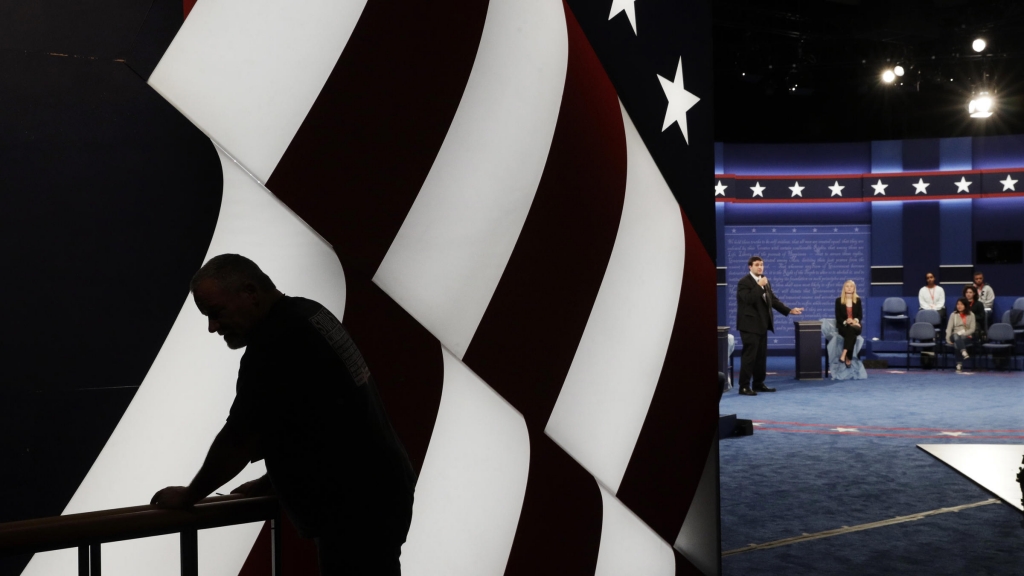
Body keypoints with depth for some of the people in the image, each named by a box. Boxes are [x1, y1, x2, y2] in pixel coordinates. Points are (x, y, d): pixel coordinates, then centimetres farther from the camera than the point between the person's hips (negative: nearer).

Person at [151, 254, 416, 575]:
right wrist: (270, 484, 16)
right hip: (377, 492, 10)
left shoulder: (274, 343, -19)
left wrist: (188, 496, -1)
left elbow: (239, 440, -15)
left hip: (357, 507, -10)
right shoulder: (305, 315, 11)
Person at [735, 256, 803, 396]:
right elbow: (749, 299, -23)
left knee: (761, 355, 11)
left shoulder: (765, 282, 14)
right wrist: (759, 286, -23)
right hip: (750, 324, -8)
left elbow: (773, 299, 14)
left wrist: (789, 310, 6)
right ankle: (744, 386, -5)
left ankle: (759, 384, 19)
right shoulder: (744, 282, -10)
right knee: (749, 355, -9)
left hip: (762, 324, 8)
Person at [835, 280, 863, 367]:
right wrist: (846, 322, -19)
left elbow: (860, 315, 7)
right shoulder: (838, 300, 5)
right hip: (843, 326, -1)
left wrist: (855, 321, -16)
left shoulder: (858, 300, 11)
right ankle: (848, 358, -38)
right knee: (851, 333, -36)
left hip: (855, 325, 1)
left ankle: (844, 355, -44)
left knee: (851, 330, -36)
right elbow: (838, 316, 0)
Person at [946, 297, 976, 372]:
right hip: (955, 336, 1)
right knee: (956, 336, -37)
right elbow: (949, 328, 4)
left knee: (959, 341, -37)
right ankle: (964, 353, -61)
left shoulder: (971, 315, 7)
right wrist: (948, 339, -11)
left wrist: (962, 334, -14)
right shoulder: (953, 315, 12)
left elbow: (972, 329, 0)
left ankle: (959, 364, -39)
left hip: (967, 337, -1)